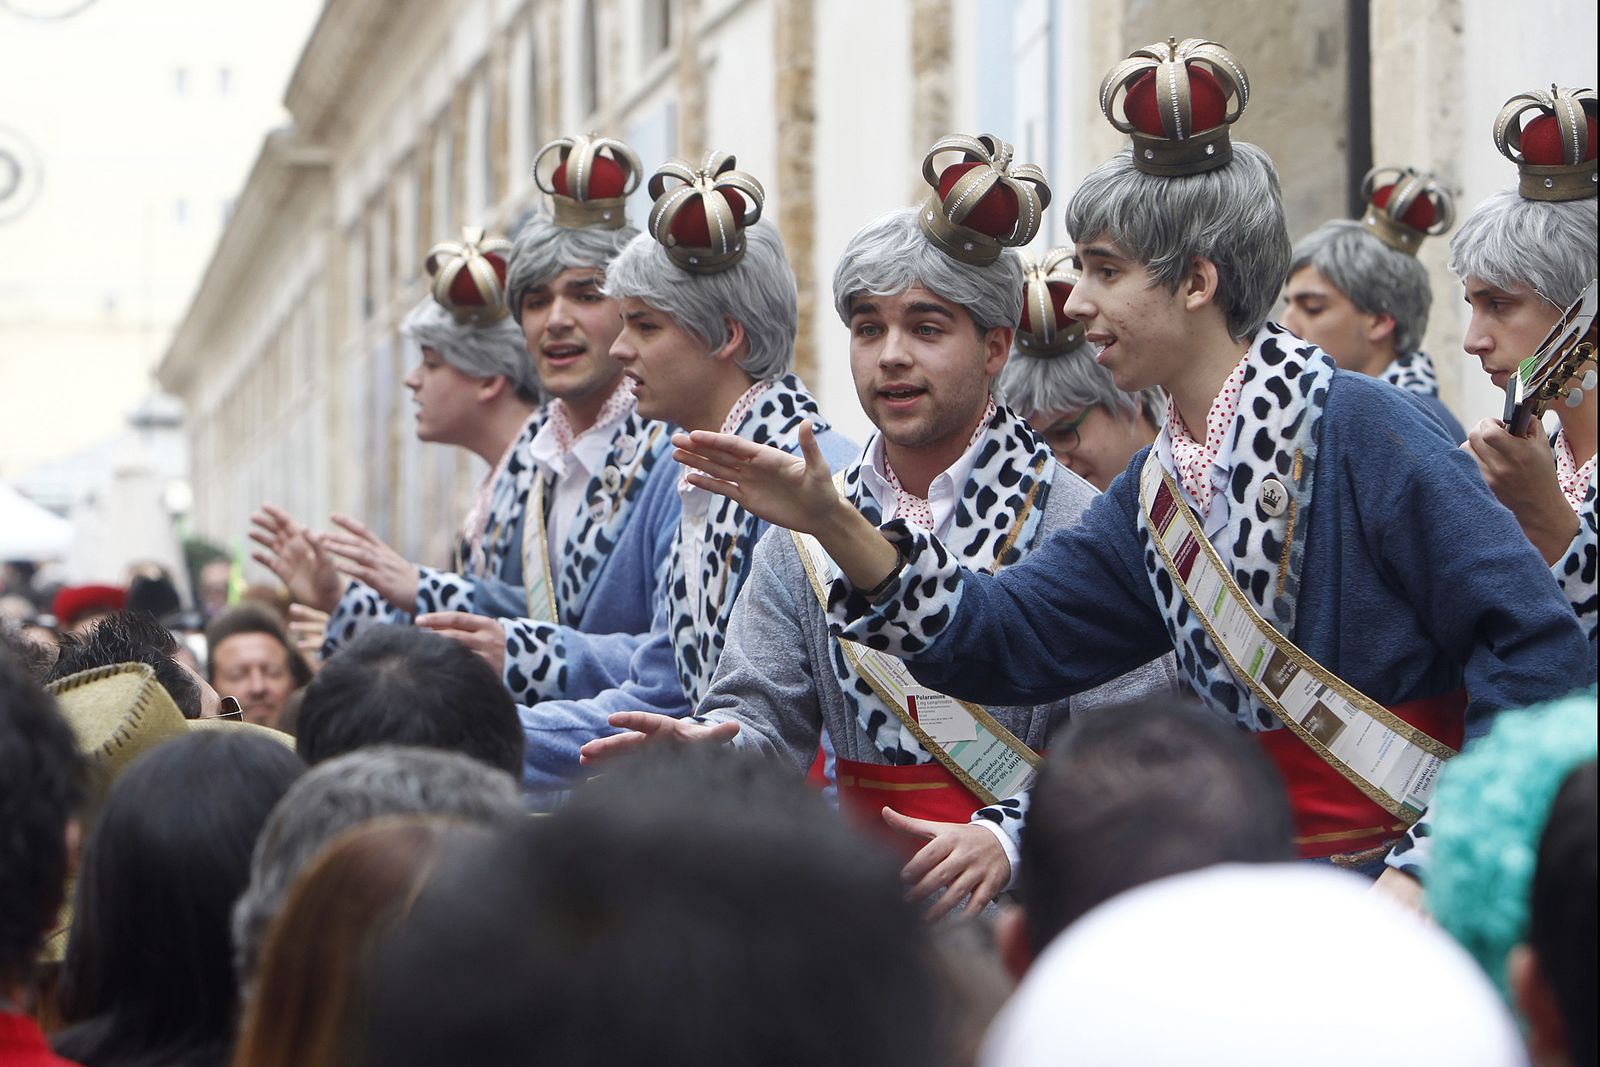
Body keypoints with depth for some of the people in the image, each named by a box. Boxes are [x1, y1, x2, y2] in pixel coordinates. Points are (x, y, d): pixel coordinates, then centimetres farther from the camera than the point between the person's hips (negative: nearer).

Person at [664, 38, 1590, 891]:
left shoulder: (1361, 430, -12)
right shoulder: (1154, 492, 11)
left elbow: (1536, 643, -15)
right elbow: (1010, 641, 7)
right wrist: (835, 526, -3)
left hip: (1407, 878, -7)